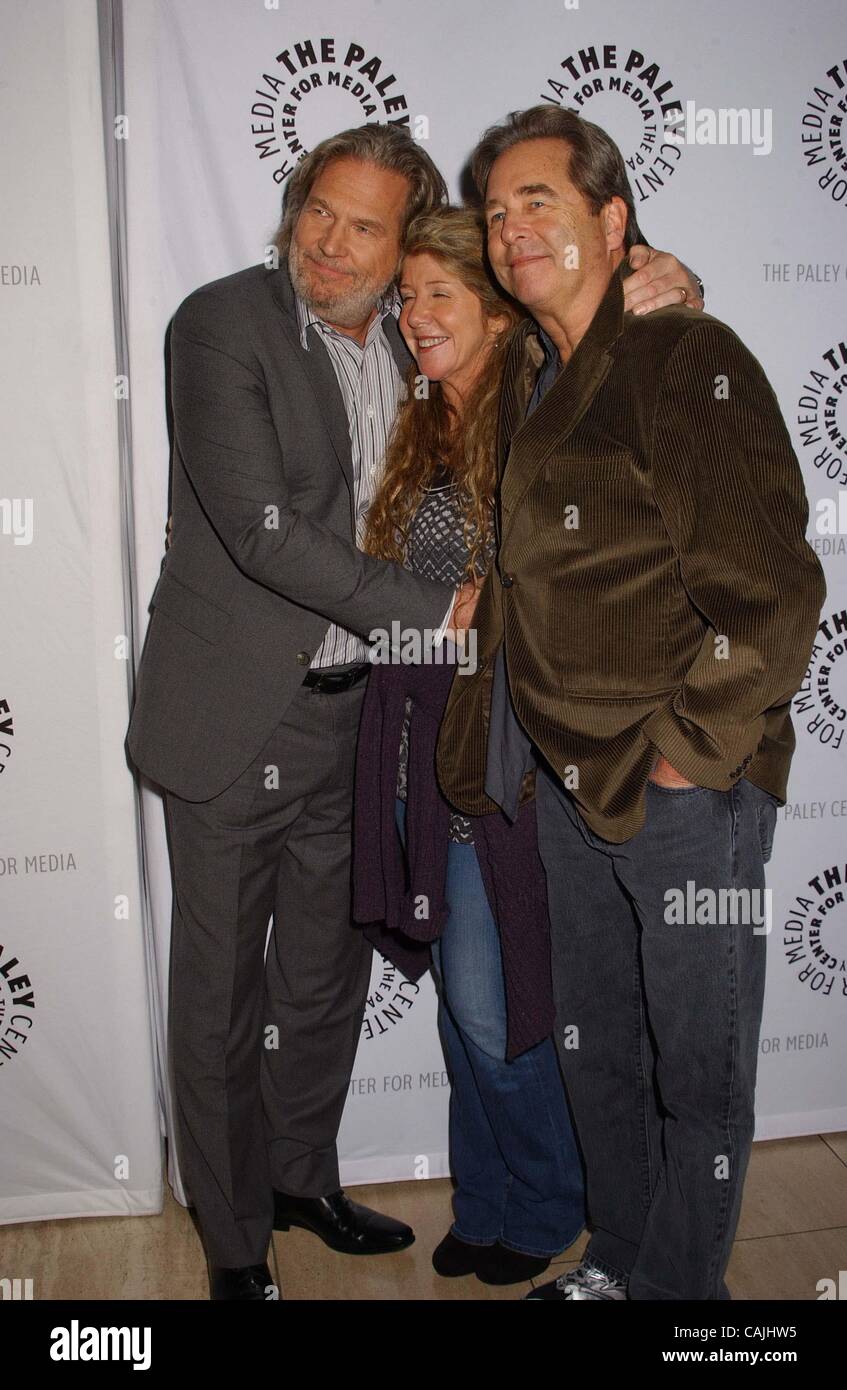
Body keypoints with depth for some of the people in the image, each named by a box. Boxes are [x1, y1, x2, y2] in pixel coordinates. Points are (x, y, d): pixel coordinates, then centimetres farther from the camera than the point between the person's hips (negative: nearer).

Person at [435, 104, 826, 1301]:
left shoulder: (686, 360, -11)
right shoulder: (529, 377, 12)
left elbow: (775, 593, -16)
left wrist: (686, 750, -15)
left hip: (684, 789, -7)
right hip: (569, 782, 8)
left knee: (696, 1068, 9)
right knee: (595, 1047, 20)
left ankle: (680, 1289, 29)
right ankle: (620, 1261, 40)